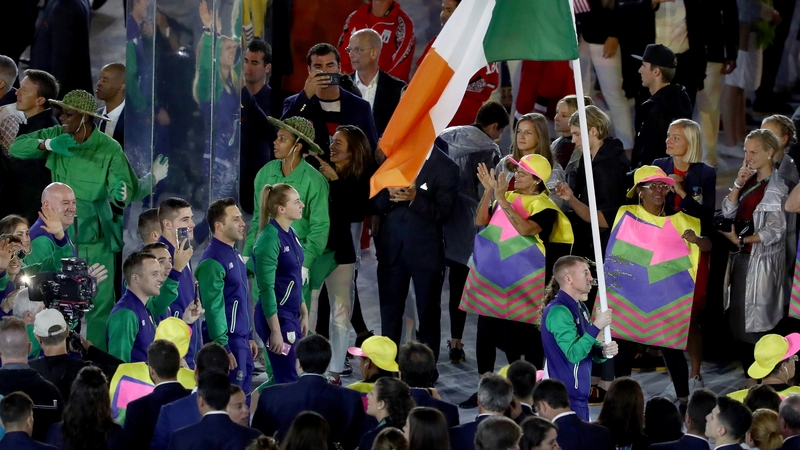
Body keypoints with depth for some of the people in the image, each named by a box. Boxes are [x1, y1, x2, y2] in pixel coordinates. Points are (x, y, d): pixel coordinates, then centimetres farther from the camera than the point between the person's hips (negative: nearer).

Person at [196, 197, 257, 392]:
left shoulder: (235, 254, 12)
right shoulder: (212, 261, -17)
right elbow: (214, 308, -19)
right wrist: (224, 349, -20)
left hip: (242, 341, 9)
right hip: (228, 341, -9)